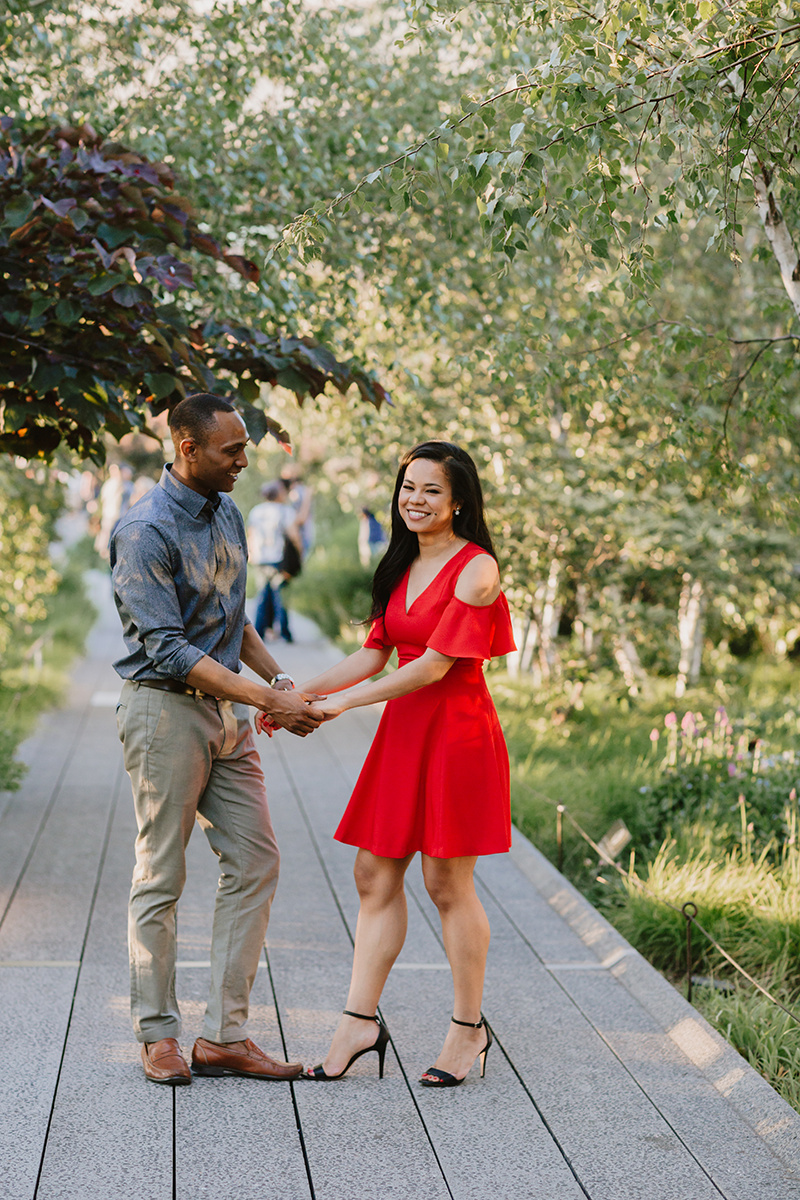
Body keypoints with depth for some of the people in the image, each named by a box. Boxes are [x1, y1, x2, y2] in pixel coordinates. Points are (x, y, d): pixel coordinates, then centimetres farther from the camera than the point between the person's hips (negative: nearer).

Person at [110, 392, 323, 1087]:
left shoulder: (227, 514, 11)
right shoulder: (145, 533, -16)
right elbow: (169, 649, -20)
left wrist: (278, 679, 6)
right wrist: (265, 699, -22)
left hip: (226, 711, 8)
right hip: (166, 710, -8)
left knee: (255, 862, 3)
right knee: (162, 875, 0)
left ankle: (224, 1035, 8)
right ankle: (158, 1035, 13)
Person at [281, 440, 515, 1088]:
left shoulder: (475, 570, -12)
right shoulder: (403, 568, 14)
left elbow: (436, 664, -17)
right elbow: (374, 653, 13)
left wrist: (345, 703, -17)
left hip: (456, 733, -8)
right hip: (402, 731, 8)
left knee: (447, 883, -1)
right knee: (375, 875, 5)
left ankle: (469, 1027, 14)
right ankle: (360, 1022, 11)